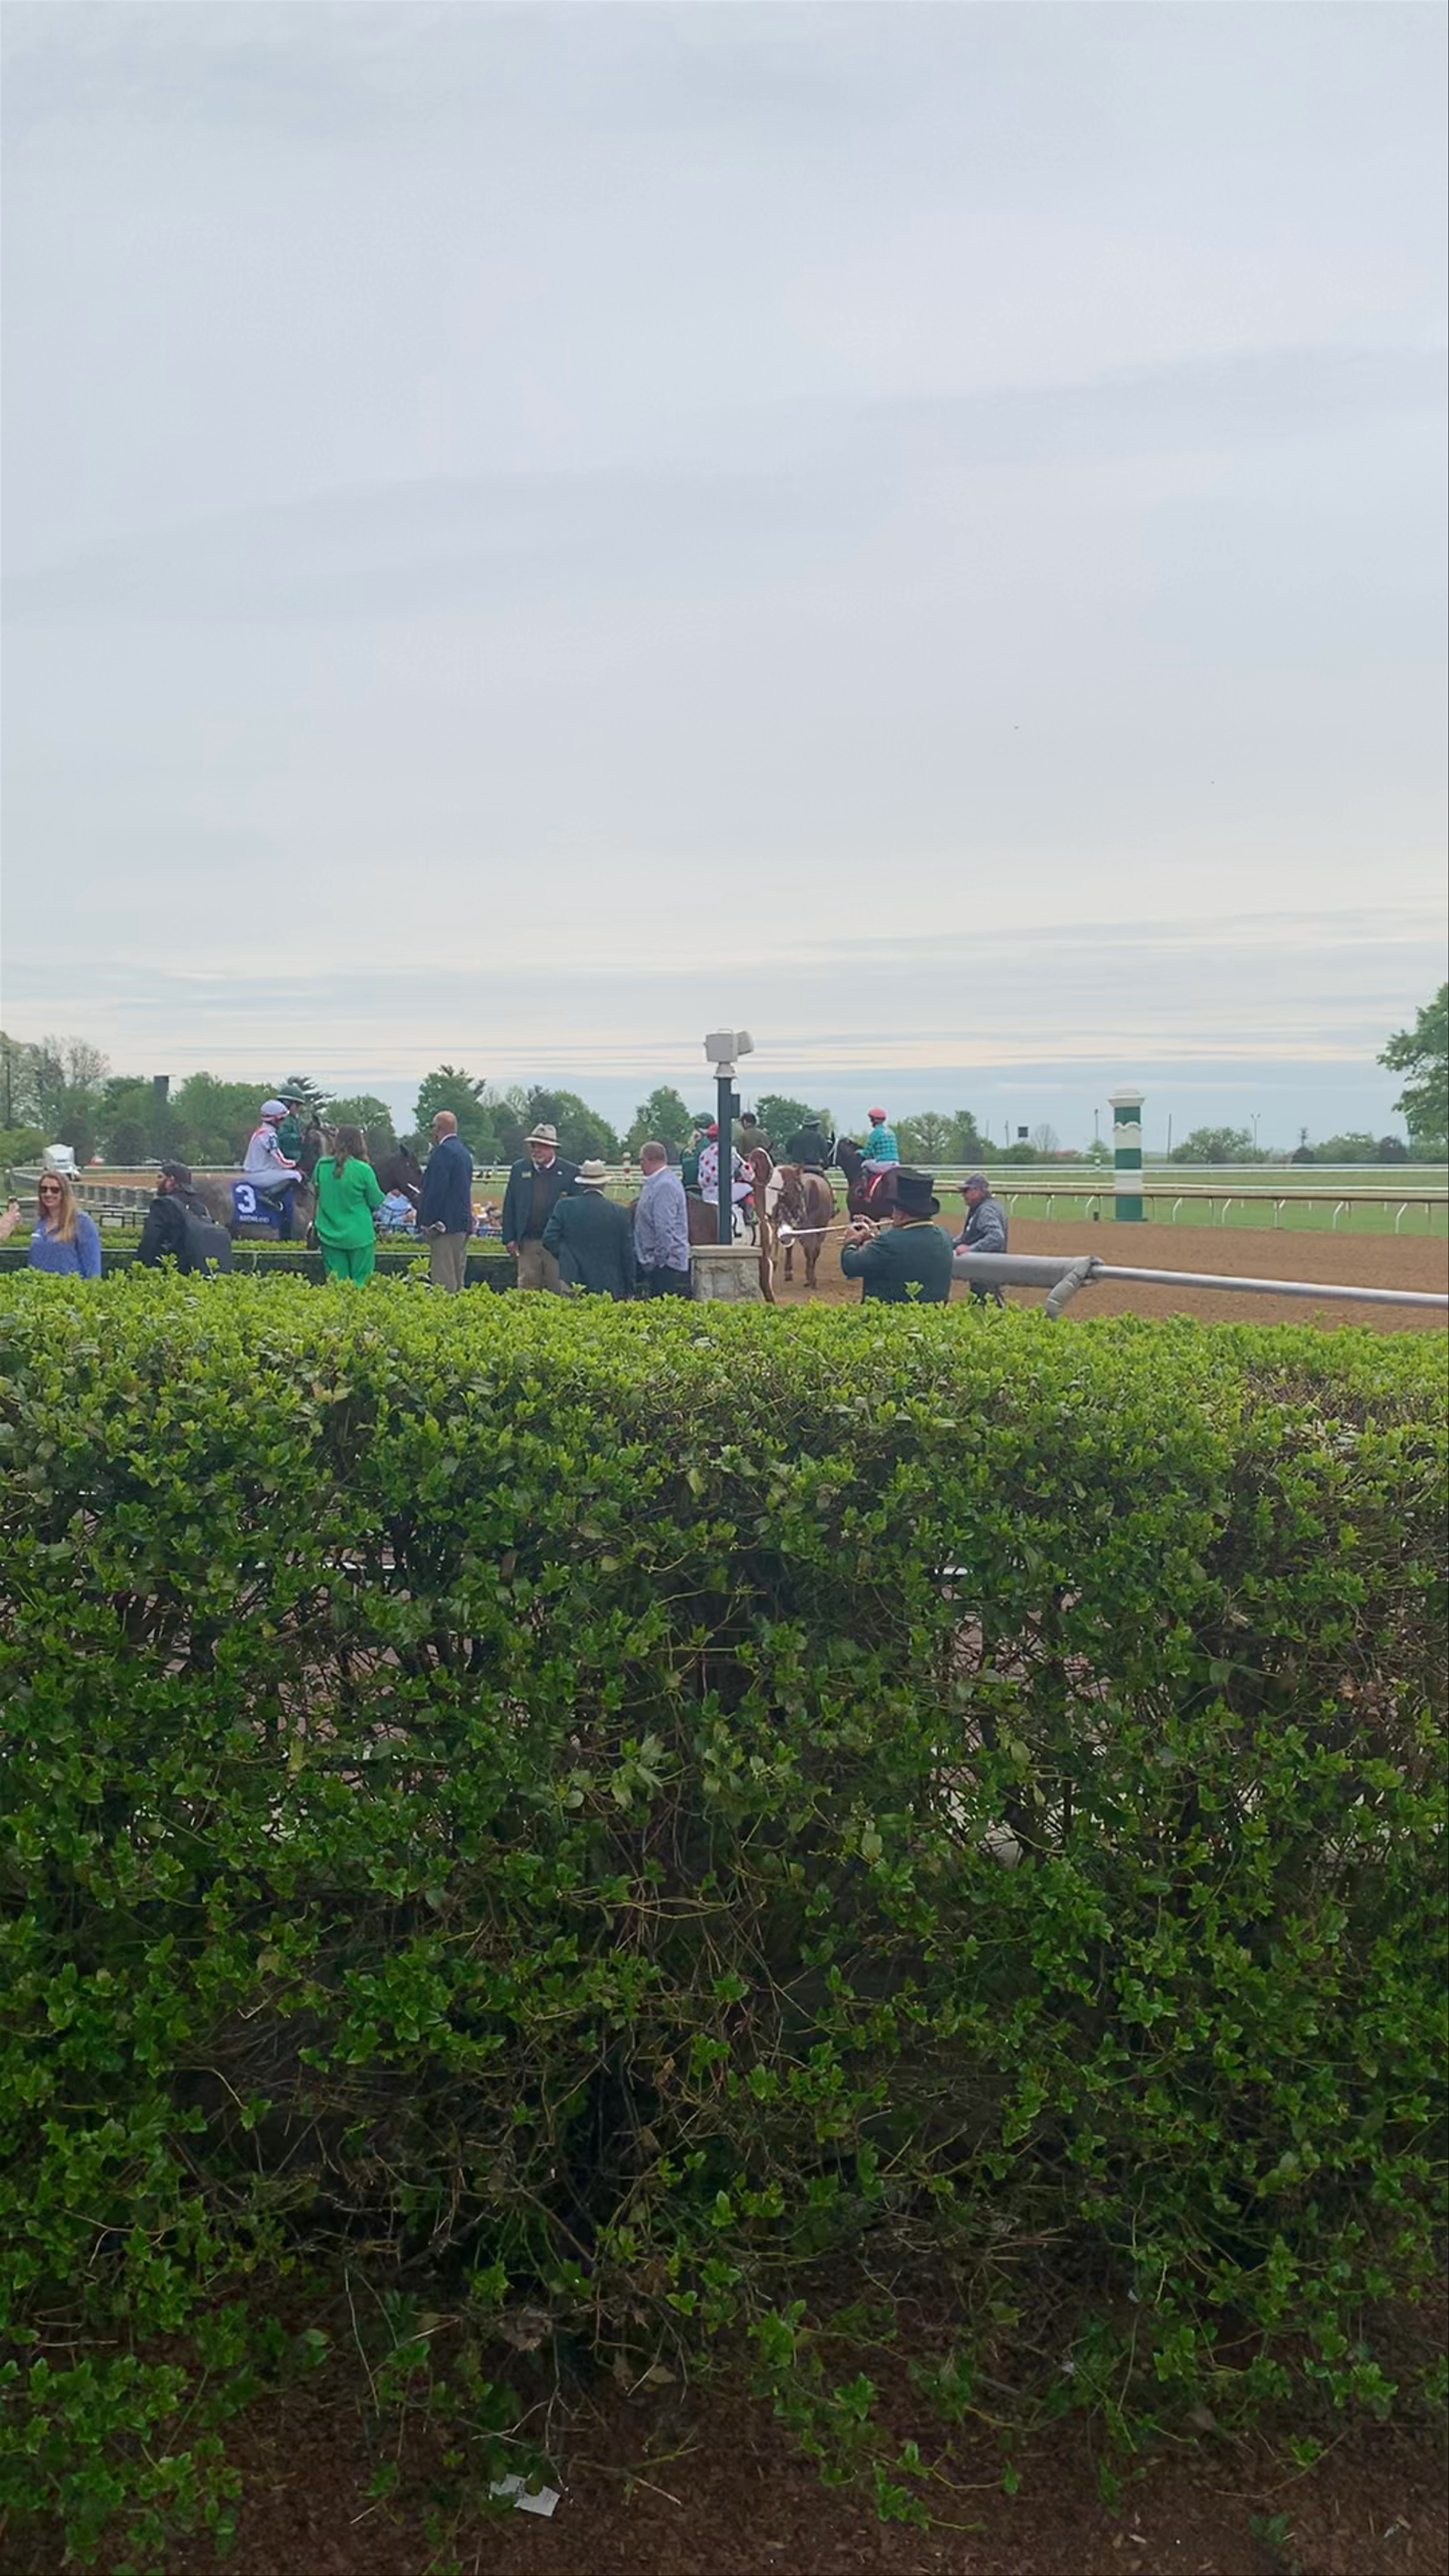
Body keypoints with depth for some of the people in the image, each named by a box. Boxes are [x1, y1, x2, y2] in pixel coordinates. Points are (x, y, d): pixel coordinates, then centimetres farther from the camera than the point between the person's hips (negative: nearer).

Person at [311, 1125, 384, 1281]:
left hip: (329, 1236, 4)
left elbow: (316, 1190, 13)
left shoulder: (322, 1165, -2)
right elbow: (376, 1202, -4)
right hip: (359, 1237, -3)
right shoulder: (363, 1170, -13)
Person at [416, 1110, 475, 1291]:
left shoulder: (443, 1152, -12)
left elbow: (435, 1190, -18)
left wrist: (426, 1222, -14)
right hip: (463, 1223, 9)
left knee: (444, 1282, -10)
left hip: (446, 1223, -9)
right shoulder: (464, 1152, 18)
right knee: (458, 1279, 12)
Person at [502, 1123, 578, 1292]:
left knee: (559, 1291, -2)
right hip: (527, 1244, 2)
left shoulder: (570, 1172, 2)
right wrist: (509, 1239, 3)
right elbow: (509, 1206, 11)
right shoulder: (519, 1170, 10)